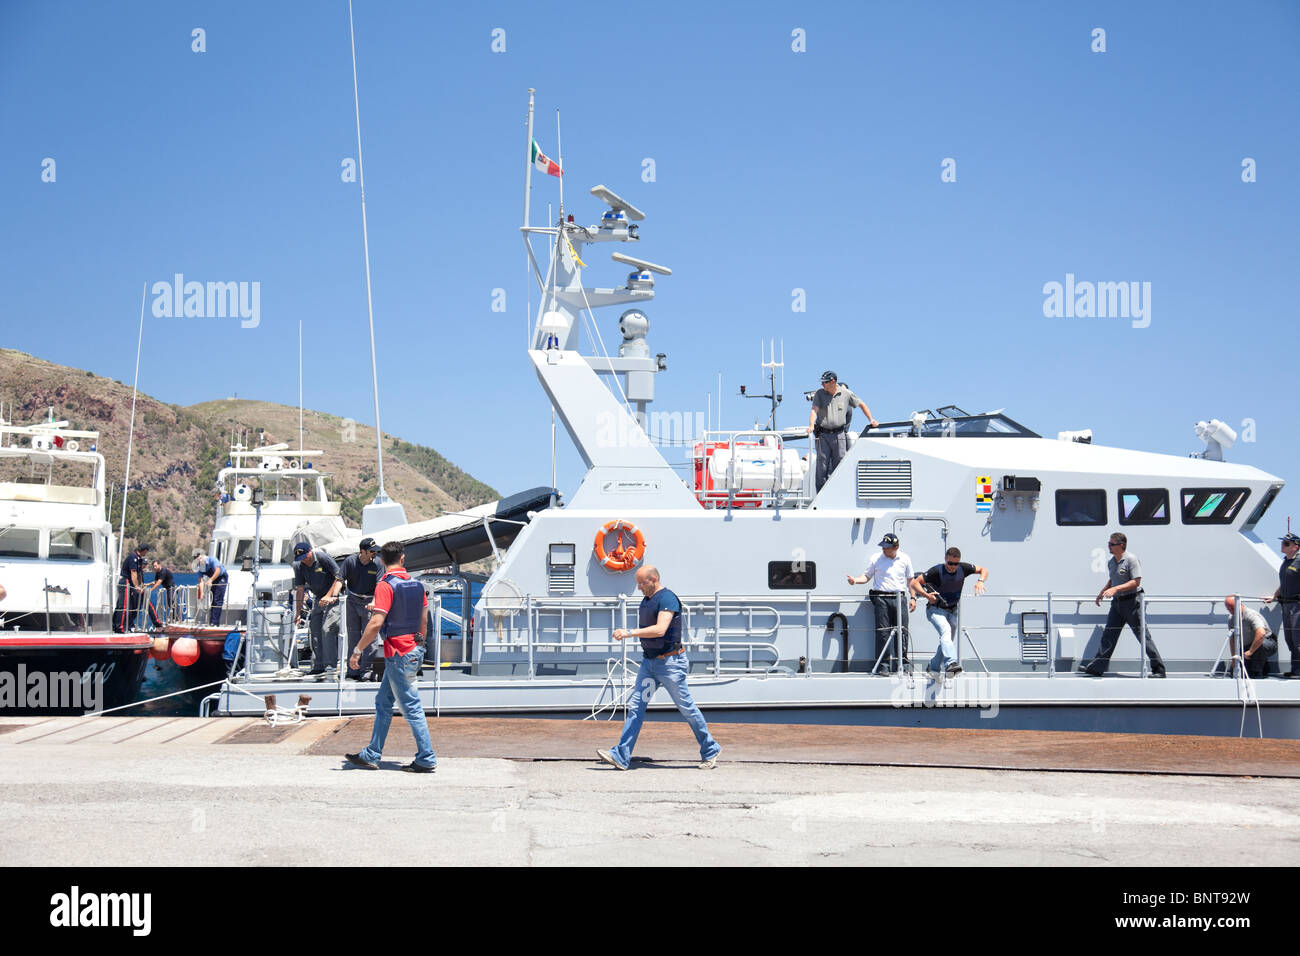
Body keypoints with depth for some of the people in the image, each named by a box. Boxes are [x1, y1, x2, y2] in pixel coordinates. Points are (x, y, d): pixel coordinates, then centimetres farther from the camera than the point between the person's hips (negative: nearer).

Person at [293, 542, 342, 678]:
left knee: (327, 629, -18)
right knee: (315, 631, 6)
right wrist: (298, 612, 4)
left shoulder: (323, 558, -16)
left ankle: (331, 666, -18)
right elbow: (300, 589, 6)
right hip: (318, 599, 7)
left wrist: (330, 596, -22)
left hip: (333, 597, -7)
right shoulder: (299, 566, 1)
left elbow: (339, 578, -14)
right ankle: (318, 666, 13)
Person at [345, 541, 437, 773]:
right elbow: (423, 621, 14)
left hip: (398, 654, -8)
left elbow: (376, 623, -22)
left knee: (411, 707, -4)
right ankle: (371, 755, 19)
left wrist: (358, 650, -15)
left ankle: (427, 760, -1)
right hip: (413, 650, 8)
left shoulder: (385, 586, -15)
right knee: (383, 702, 15)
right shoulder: (416, 585, 9)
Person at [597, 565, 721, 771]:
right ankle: (621, 756, -3)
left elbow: (660, 630, -28)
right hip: (649, 661, 9)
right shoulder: (646, 601, 13)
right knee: (635, 706, 0)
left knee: (687, 708, 0)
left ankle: (710, 751, 15)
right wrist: (627, 633, 11)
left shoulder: (667, 599, -16)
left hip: (670, 662, -9)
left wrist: (629, 632, -28)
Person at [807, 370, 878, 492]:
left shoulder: (846, 394, 3)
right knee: (822, 467, -3)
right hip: (823, 435, 0)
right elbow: (814, 410, -9)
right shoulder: (819, 394, 3)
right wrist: (811, 425, -27)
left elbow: (861, 404, 16)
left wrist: (871, 420, 13)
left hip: (839, 435, 0)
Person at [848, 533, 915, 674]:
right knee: (883, 632, -6)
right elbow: (867, 576, 7)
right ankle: (883, 664, -3)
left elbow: (910, 580, 17)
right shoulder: (875, 559, 3)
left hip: (900, 598, 2)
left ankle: (902, 662, 10)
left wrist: (912, 598, 13)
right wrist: (855, 580, -11)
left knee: (902, 631, 0)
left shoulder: (904, 559, 9)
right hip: (881, 597, -2)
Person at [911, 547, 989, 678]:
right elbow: (915, 583, -19)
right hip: (936, 609, -6)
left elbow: (983, 570, 3)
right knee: (945, 631, -31)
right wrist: (926, 595, -34)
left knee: (947, 639, 13)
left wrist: (980, 581, -18)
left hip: (952, 611, 6)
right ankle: (950, 664, -47)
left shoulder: (963, 568, -10)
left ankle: (934, 667, 36)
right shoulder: (937, 571, -22)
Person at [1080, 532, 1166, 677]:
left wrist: (1115, 589, -25)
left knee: (1143, 636, -2)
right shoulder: (1111, 562, 11)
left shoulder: (1131, 559, -14)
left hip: (1131, 602, -8)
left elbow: (1136, 582, -19)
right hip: (1117, 602, 8)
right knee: (1108, 636, 5)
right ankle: (1096, 668, 6)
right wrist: (1102, 592, 14)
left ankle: (1159, 669, 6)